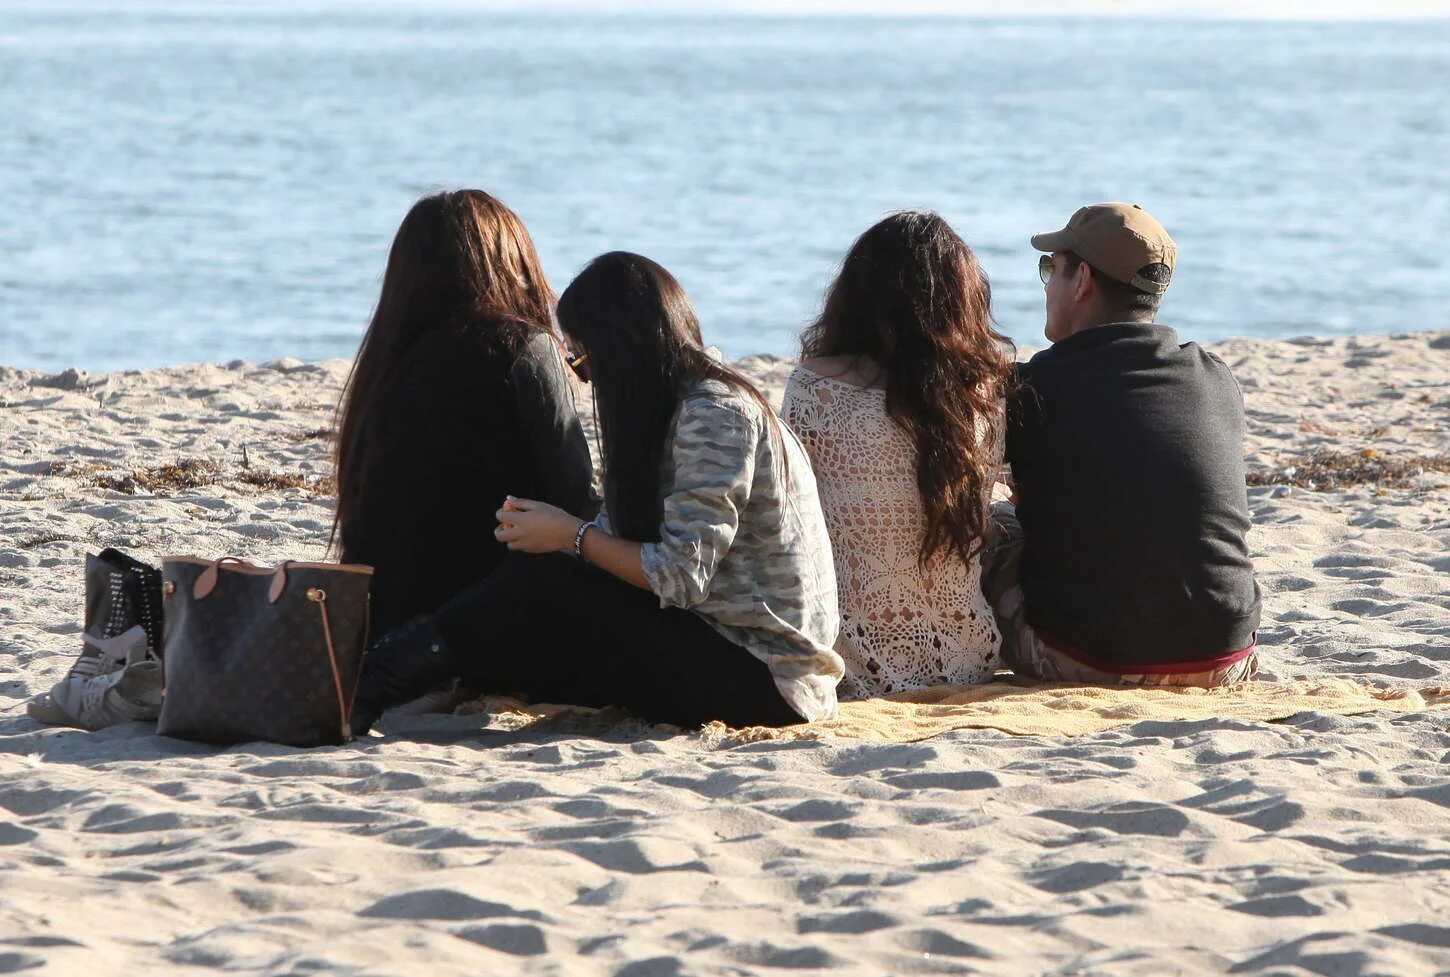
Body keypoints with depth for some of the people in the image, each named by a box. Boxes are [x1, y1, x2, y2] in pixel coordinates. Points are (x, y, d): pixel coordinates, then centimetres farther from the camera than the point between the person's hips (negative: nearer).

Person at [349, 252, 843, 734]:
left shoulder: (715, 414, -15)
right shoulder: (678, 408, 16)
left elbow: (682, 576, -21)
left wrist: (573, 535, -10)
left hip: (762, 678, -9)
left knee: (546, 584, -15)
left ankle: (371, 685, -12)